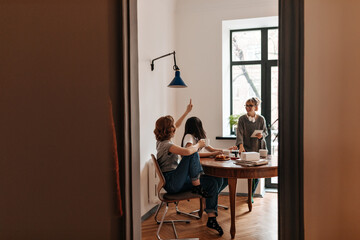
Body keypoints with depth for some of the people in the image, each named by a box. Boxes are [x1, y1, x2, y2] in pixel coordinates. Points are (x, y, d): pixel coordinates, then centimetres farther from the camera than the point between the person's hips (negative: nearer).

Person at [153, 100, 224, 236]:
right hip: (172, 183, -10)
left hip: (177, 181, 10)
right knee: (193, 154, -25)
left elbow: (176, 125, 29)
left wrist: (187, 112, 32)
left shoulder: (162, 141, 11)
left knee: (212, 183, -4)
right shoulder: (166, 145, -19)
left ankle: (211, 218, -5)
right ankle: (197, 187, -14)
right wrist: (198, 145, -15)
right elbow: (187, 151, -36)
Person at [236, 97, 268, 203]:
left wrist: (261, 135, -12)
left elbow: (266, 131, 13)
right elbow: (239, 133, -12)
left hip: (259, 148, 2)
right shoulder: (242, 119, -2)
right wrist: (241, 145, -27)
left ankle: (251, 195, 19)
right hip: (247, 148, -2)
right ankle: (250, 195, 10)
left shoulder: (261, 119, 4)